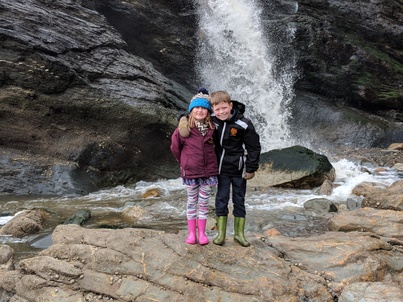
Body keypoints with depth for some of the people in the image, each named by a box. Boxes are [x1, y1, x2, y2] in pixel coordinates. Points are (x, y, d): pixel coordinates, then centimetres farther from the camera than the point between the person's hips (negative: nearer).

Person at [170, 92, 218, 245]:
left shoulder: (212, 129, -2)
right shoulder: (184, 129, -10)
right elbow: (175, 147, 4)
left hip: (208, 171, 2)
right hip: (190, 172, -2)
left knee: (204, 202, 10)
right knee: (192, 202, 11)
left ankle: (202, 233, 21)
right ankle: (191, 233, 22)